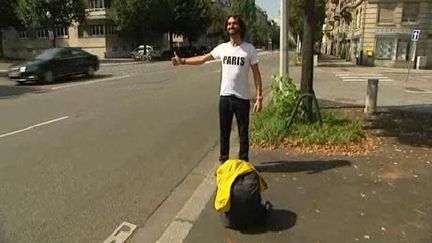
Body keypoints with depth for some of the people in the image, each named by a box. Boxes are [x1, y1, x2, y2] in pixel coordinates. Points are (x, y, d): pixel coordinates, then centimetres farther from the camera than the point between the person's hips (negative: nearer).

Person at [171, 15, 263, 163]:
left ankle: (243, 162, 23)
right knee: (224, 132, 14)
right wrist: (182, 61, 6)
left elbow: (256, 74, -4)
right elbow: (202, 59, 13)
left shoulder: (249, 49, -5)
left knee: (243, 134, 8)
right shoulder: (222, 48, 4)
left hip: (242, 98, -3)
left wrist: (259, 97, -10)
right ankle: (223, 160, 29)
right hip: (225, 97, 3)